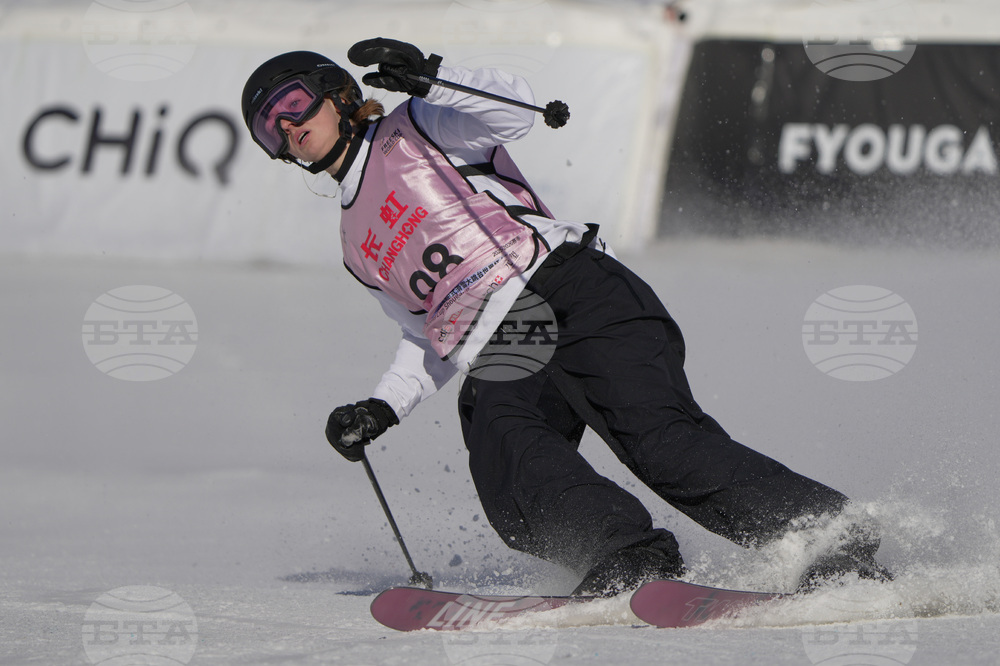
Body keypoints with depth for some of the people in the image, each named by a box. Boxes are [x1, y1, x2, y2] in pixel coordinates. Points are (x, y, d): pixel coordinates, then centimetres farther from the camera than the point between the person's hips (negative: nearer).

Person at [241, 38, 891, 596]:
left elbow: (513, 106, -4)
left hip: (568, 298, -6)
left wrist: (427, 77, -18)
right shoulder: (358, 246, 32)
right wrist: (381, 409, 23)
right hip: (498, 378, 6)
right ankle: (627, 560, -48)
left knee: (662, 443, -28)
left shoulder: (412, 132, 14)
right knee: (515, 488, -29)